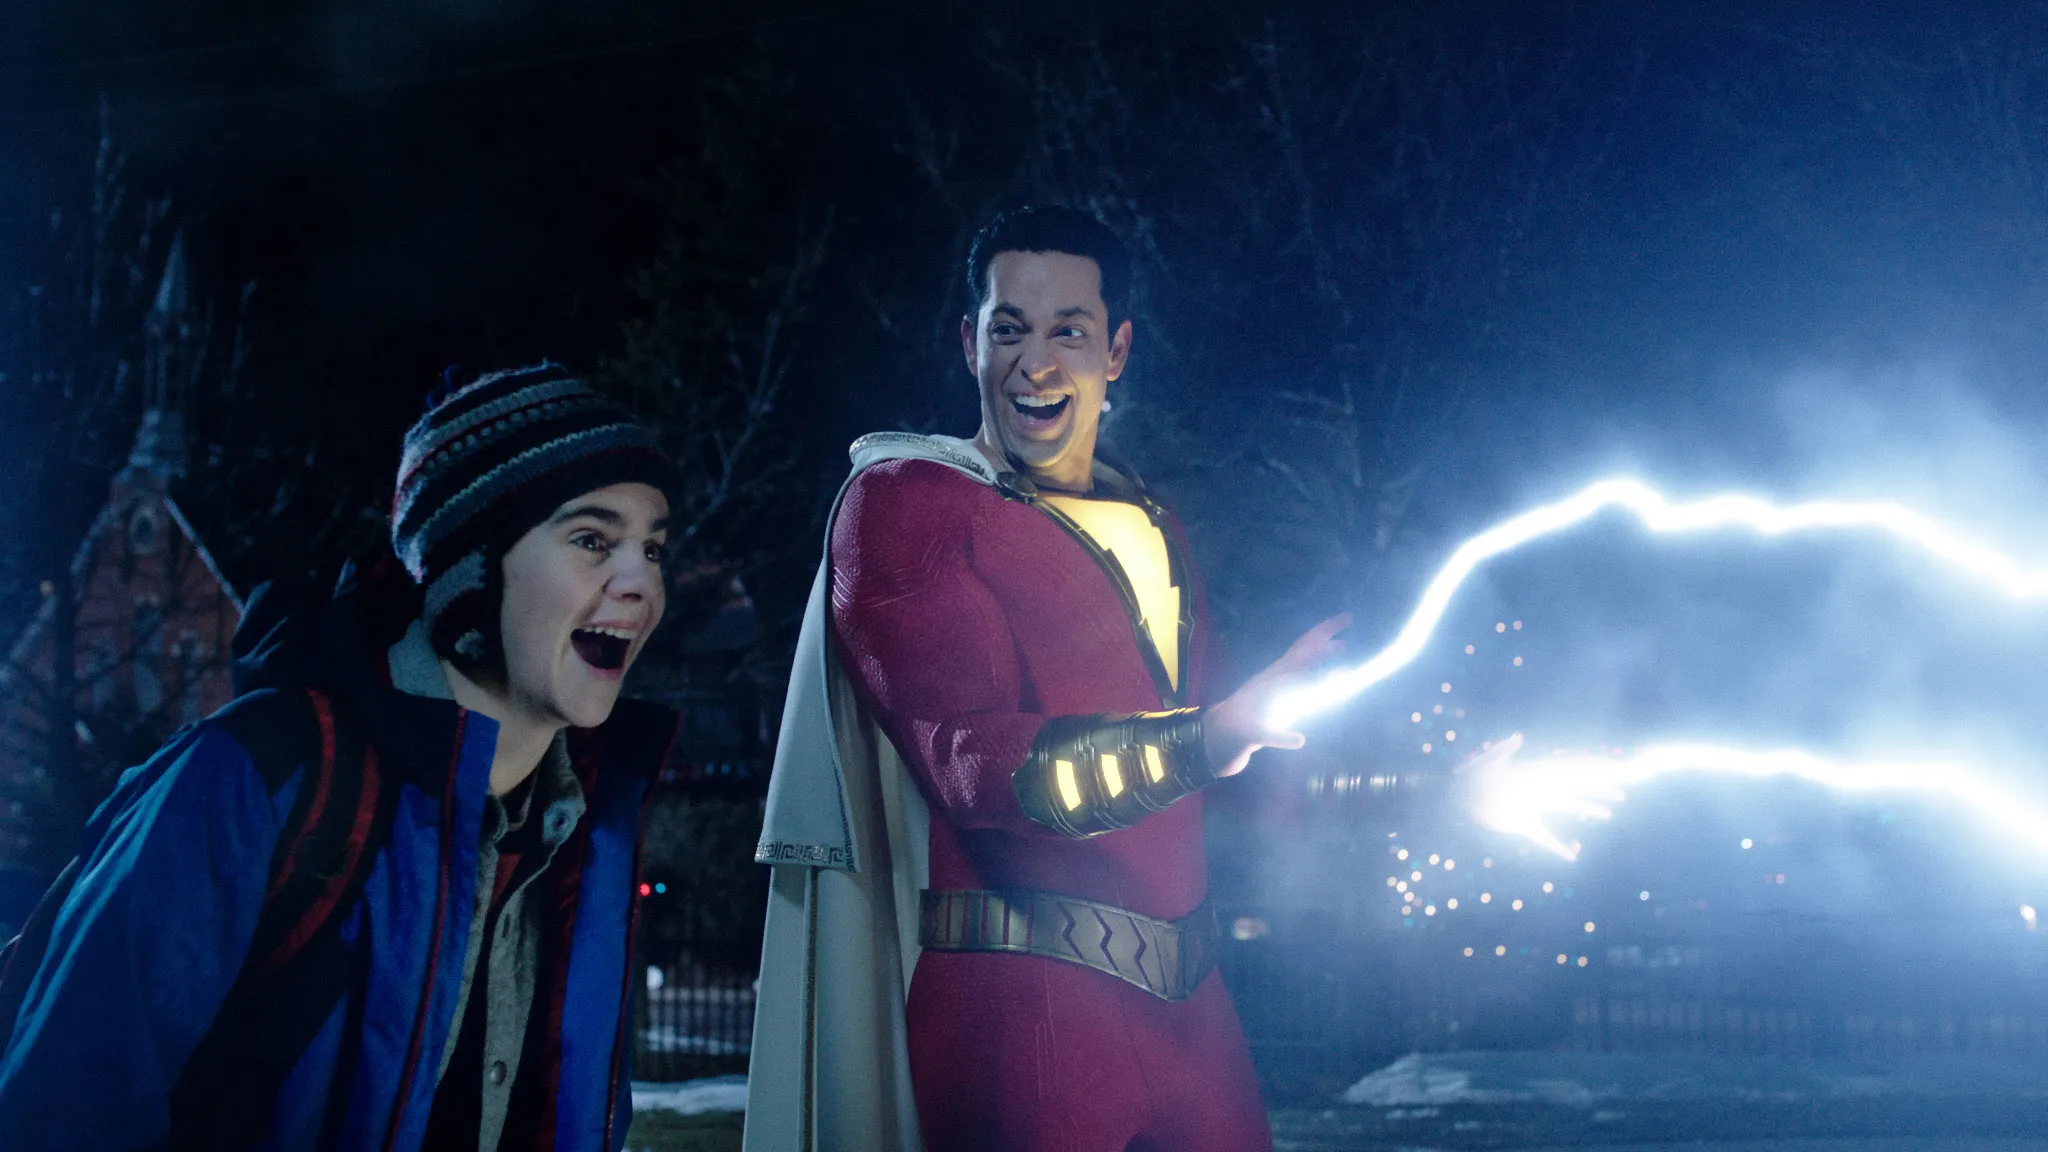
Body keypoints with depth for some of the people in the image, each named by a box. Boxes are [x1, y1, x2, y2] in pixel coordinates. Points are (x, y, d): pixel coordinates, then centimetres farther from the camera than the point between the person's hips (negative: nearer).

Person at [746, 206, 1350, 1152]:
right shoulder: (902, 502, -3)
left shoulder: (1153, 533, 19)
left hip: (1185, 999, 6)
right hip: (1019, 997, -6)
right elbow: (978, 758, -15)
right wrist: (1201, 742, -27)